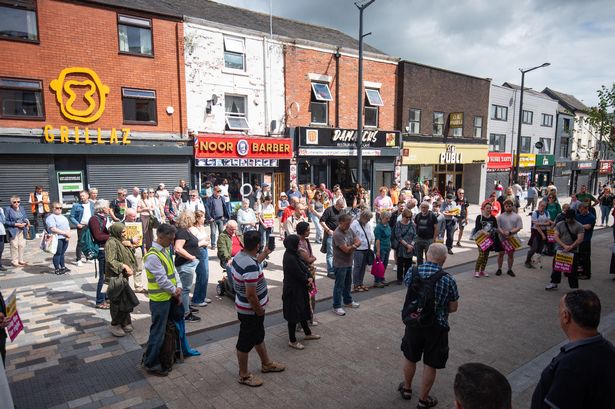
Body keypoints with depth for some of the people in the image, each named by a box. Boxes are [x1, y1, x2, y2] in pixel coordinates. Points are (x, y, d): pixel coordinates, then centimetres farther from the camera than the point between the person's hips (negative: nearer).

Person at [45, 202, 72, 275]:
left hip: (65, 238, 7)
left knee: (62, 253, 15)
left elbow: (68, 226, 18)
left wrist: (68, 234, -1)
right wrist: (64, 233, -19)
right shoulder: (51, 217, -8)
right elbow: (53, 229, -19)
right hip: (57, 238, -7)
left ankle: (63, 267, 24)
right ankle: (57, 269, 8)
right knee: (57, 253, -1)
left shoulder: (63, 217, 19)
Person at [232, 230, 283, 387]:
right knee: (246, 342, 9)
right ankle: (244, 375, 29)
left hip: (244, 307, 10)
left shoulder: (240, 255, -4)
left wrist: (265, 254, 34)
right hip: (250, 310, -9)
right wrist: (259, 311, -15)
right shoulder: (251, 267, -34)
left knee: (259, 336, 25)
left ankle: (266, 364, 45)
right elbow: (251, 295, -32)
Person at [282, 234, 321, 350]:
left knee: (303, 310, 23)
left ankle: (308, 333, 41)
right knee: (294, 314, 4)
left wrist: (309, 278, -9)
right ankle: (292, 341, 20)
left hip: (299, 288, 10)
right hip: (293, 290, -10)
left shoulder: (294, 254, 2)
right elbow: (299, 275, -24)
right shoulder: (290, 259, -28)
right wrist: (307, 280, -5)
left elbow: (305, 267, 7)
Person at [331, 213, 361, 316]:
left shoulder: (349, 230, 3)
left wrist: (351, 246, -18)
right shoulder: (337, 234, -24)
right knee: (339, 285, 1)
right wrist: (354, 246, -9)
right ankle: (337, 306, 12)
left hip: (349, 263, 8)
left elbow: (358, 241, 1)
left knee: (348, 283, 22)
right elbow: (346, 249, -27)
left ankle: (348, 301, 39)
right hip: (340, 264, -8)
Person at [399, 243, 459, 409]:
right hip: (436, 327, -2)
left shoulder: (412, 272, -11)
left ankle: (406, 388, 43)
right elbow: (453, 307, -6)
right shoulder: (448, 280, -17)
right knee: (430, 364, 14)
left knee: (410, 357, 23)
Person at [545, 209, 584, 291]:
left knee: (572, 270, 2)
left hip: (573, 252, -3)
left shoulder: (579, 226, -3)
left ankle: (574, 287, 12)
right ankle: (554, 283, 28)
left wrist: (570, 247, -22)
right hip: (560, 250, 3)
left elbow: (580, 239, -12)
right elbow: (556, 237, -5)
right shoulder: (560, 224, 3)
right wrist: (564, 246, -18)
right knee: (556, 267, 13)